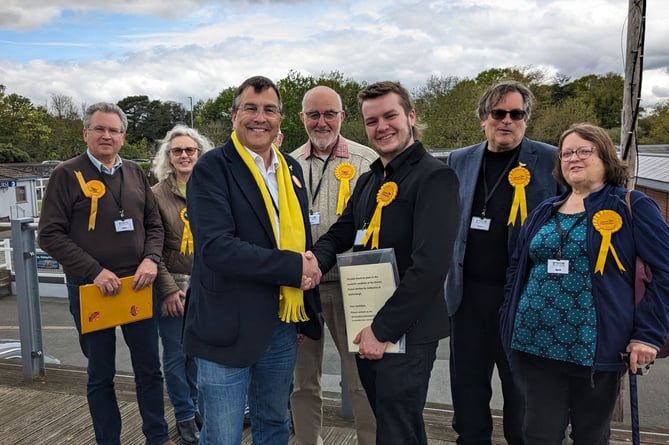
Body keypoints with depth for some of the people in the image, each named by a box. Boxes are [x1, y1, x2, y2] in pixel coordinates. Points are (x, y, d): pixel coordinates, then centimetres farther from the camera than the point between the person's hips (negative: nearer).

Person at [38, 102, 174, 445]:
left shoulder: (134, 173, 7)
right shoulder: (67, 175, -5)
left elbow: (154, 223, 11)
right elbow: (50, 234, -9)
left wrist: (151, 259, -7)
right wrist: (95, 271, -17)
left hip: (137, 285, 4)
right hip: (90, 289, -3)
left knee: (149, 367, 12)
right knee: (101, 374, 11)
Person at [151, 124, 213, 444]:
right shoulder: (157, 194, -3)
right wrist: (168, 288, -11)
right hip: (173, 286, -2)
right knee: (176, 353, 7)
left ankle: (195, 406, 33)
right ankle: (185, 417, 25)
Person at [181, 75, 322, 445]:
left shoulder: (291, 168, 10)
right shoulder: (212, 168, -11)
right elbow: (216, 247, -22)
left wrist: (306, 289, 7)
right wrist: (294, 267, -20)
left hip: (283, 325, 6)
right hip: (228, 328, -6)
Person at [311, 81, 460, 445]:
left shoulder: (434, 176, -15)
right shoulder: (368, 180, 12)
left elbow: (430, 266, -23)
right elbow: (341, 233, 12)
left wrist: (384, 328, -20)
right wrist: (315, 259, -11)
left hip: (406, 332, -8)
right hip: (367, 330, 8)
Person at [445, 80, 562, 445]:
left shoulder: (551, 160, -3)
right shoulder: (460, 161, 7)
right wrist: (449, 275, 7)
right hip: (468, 292, 3)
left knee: (522, 391, 12)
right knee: (467, 387, 14)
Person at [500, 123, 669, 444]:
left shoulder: (632, 207, -2)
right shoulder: (544, 212, 11)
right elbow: (517, 268, 17)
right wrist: (512, 321, 9)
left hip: (596, 348, -3)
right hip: (536, 344, 4)